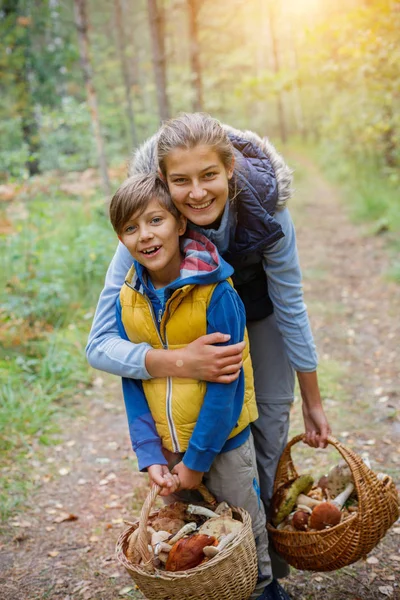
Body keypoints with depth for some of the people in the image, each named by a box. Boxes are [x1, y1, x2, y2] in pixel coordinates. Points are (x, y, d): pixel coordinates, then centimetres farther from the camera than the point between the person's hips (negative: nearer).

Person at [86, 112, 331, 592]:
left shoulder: (264, 206, -34)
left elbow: (290, 308, -20)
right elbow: (100, 345, -37)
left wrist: (313, 403, -11)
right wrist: (180, 362, -55)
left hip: (257, 308, 1)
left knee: (271, 418, 0)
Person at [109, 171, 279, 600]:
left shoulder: (216, 293, -21)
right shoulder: (128, 300, -6)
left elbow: (225, 382, -19)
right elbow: (132, 382, -2)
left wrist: (196, 459, -17)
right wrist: (149, 455, -9)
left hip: (223, 440, -4)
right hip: (166, 445, 4)